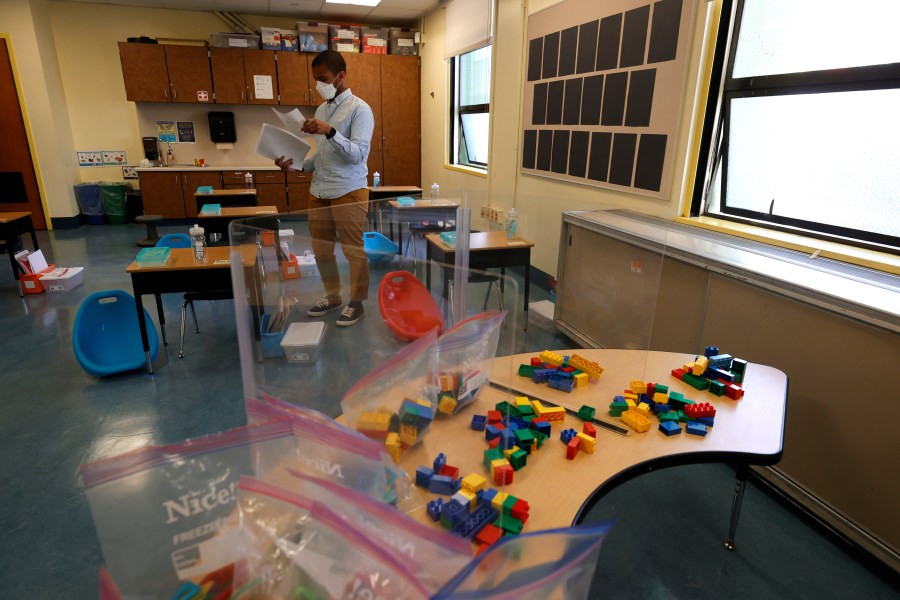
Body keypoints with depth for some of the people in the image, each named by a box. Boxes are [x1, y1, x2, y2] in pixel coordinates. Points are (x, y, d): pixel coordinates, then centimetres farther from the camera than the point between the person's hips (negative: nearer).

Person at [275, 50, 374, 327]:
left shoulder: (359, 109, -7)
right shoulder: (321, 110, 16)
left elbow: (358, 155, -17)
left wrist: (330, 132, -28)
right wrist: (295, 165, 4)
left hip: (348, 192, -7)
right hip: (319, 191, 8)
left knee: (353, 250, 2)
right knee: (321, 249, 12)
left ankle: (356, 303, 16)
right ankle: (333, 297, 28)